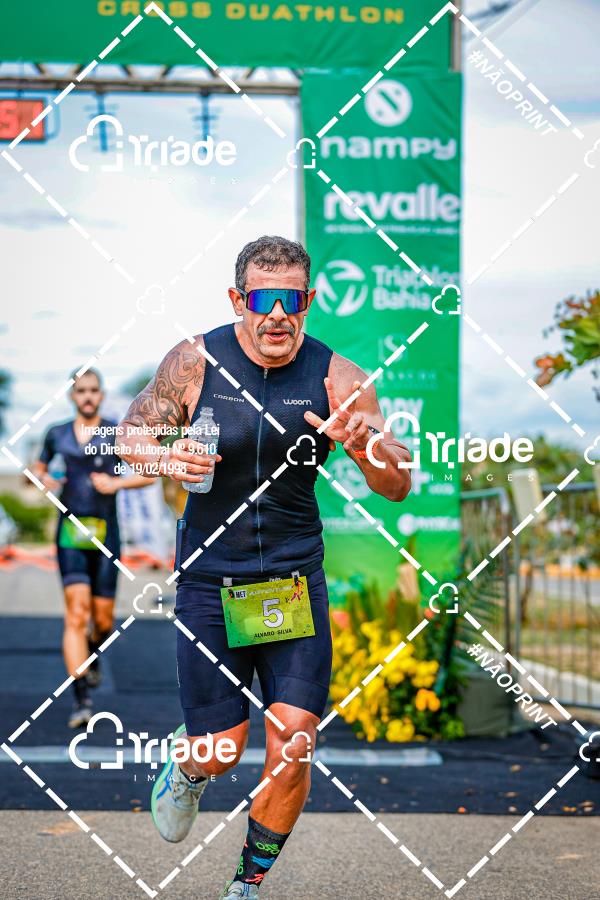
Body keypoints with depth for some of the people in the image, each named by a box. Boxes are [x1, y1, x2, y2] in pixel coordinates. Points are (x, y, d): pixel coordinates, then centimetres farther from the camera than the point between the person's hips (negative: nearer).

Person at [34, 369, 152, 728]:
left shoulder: (117, 433, 3)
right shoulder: (56, 435, 8)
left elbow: (149, 474, 5)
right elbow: (39, 469, 21)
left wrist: (117, 483, -12)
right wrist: (46, 481, -2)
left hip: (105, 535, 0)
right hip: (70, 535, 0)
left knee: (103, 620, 6)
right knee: (76, 612, -15)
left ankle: (93, 651, 43)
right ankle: (81, 699, -17)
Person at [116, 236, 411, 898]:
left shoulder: (337, 378, -7)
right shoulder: (194, 362, -7)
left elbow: (397, 487, -6)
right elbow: (130, 434, 6)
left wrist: (362, 444, -28)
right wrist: (165, 458, -17)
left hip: (295, 581, 1)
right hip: (208, 580, -1)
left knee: (292, 749, -5)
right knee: (222, 749, 2)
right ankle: (187, 772, 42)